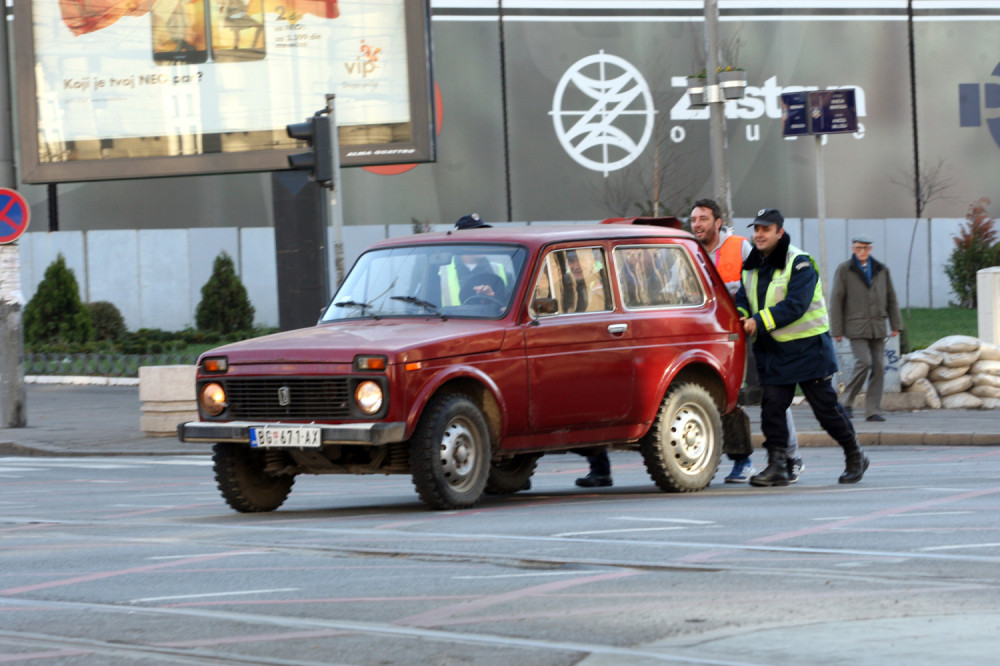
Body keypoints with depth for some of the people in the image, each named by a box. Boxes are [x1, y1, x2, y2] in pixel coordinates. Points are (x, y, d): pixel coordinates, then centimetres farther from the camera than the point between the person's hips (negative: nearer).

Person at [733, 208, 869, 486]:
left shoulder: (800, 264, -13)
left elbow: (796, 305, -23)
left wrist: (759, 321, -29)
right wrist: (740, 315, -15)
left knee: (826, 406, 1)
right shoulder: (753, 266, 11)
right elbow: (743, 297, 9)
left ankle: (855, 456, 18)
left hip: (807, 348, -6)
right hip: (771, 351, 6)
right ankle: (776, 465, -4)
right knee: (772, 405, -6)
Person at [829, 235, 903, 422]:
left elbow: (891, 299, 16)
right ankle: (848, 401, 1)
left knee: (878, 367, -2)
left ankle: (873, 410, 2)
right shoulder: (844, 270, 2)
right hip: (856, 327, -4)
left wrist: (896, 325, 10)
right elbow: (836, 300, 0)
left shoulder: (881, 270, 12)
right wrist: (837, 330, -4)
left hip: (877, 327, 4)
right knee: (864, 362, -17)